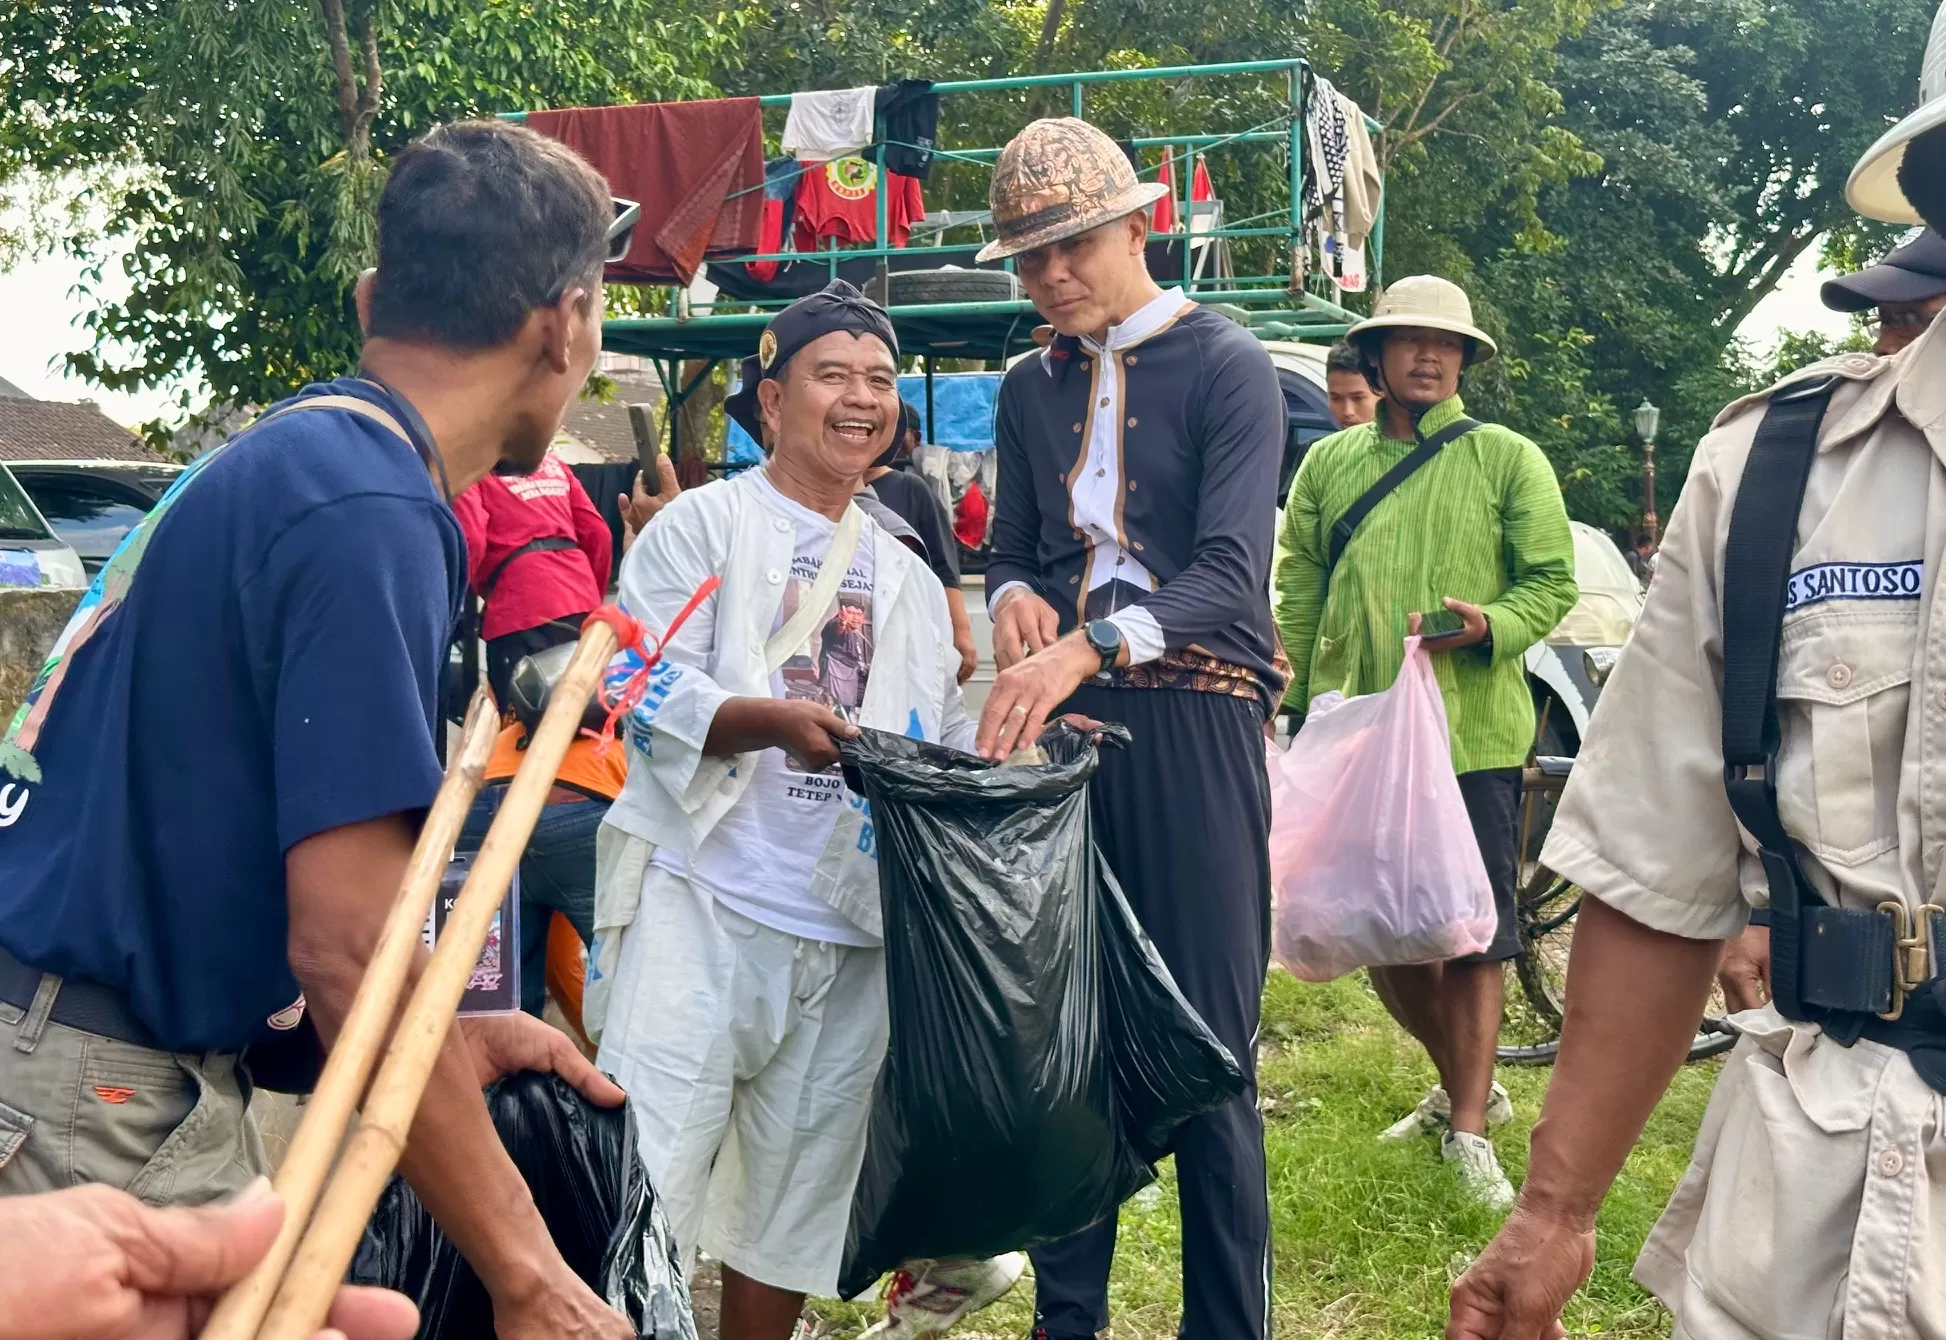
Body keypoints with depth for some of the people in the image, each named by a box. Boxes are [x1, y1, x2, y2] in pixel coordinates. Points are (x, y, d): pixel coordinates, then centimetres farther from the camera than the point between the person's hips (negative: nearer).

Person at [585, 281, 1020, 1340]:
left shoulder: (906, 576, 20)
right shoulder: (708, 521, 4)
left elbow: (947, 751, 20)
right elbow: (645, 685, -9)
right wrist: (773, 720, -26)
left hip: (851, 933, 5)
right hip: (705, 903, -5)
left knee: (796, 1199, 12)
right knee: (648, 1167, -10)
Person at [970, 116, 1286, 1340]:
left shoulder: (1227, 367, -2)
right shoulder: (1031, 389, 15)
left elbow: (1232, 569, -15)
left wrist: (1084, 645, -30)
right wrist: (1014, 598, -7)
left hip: (1193, 722, -5)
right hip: (1060, 721, 5)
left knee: (1208, 1046, -2)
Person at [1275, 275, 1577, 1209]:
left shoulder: (1508, 459, 4)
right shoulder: (1328, 463, 11)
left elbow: (1553, 581, 1)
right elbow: (1298, 592, 12)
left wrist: (1486, 625, -18)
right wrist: (1311, 708, 5)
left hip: (1474, 735, -3)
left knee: (1473, 935, -1)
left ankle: (1469, 1131, 10)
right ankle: (1465, 1086, 32)